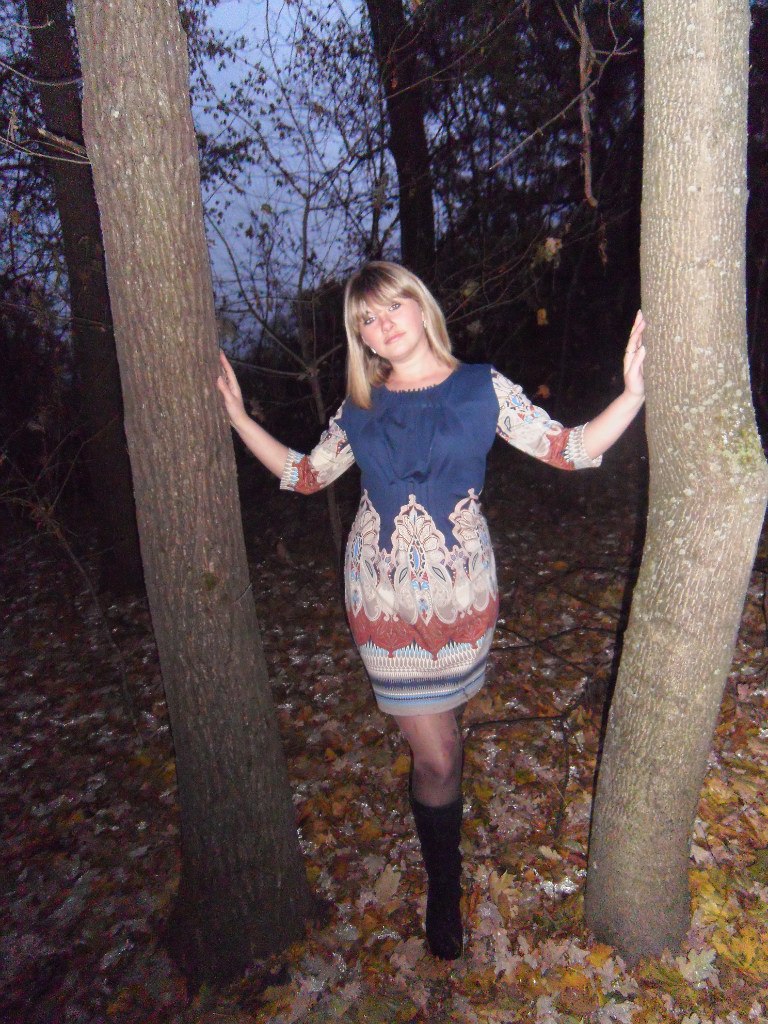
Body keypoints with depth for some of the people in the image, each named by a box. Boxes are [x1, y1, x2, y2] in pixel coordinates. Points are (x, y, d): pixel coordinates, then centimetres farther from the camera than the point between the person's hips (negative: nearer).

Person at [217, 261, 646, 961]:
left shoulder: (482, 389, -3)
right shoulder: (361, 409, 2)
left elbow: (571, 449, -5)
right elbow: (304, 475, 12)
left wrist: (634, 390, -19)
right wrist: (237, 416, 6)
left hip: (462, 591, 0)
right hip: (383, 595, 1)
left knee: (436, 726, 16)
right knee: (436, 755, 5)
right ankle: (445, 889, 31)